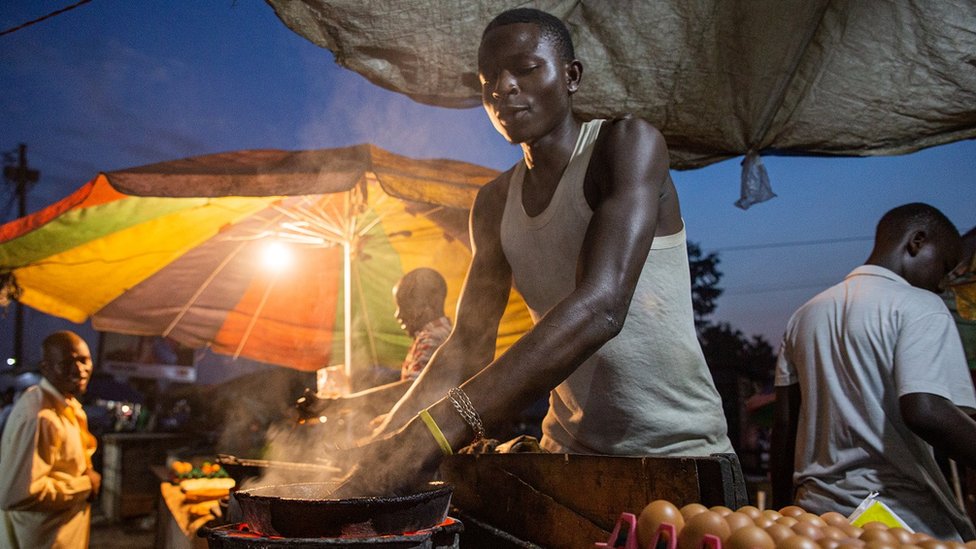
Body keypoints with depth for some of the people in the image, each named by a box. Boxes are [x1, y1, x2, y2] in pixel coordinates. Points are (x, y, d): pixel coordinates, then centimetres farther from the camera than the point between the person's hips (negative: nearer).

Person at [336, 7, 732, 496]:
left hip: (678, 454, -4)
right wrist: (381, 445, -10)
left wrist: (436, 429, -36)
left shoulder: (627, 143, -14)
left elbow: (600, 307, -28)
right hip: (570, 454, 5)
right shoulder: (494, 205, 5)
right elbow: (467, 346, 4)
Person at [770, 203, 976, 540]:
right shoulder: (918, 306, -4)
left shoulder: (805, 314, 14)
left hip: (817, 512, 7)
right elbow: (925, 411, -21)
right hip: (899, 513, -6)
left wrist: (783, 513, 16)